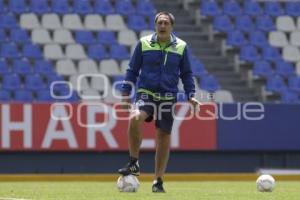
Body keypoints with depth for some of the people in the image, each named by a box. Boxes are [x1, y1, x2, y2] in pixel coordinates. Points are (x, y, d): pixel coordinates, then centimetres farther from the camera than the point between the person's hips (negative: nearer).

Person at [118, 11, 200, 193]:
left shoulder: (181, 47, 3)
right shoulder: (144, 43, 1)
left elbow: (186, 74, 11)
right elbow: (132, 70, 7)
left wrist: (190, 95, 0)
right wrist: (126, 92, 1)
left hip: (168, 97, 1)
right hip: (146, 94, -1)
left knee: (164, 137, 3)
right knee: (135, 119, -30)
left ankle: (158, 181, 14)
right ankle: (134, 164, -14)